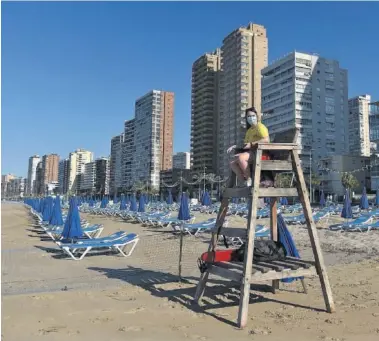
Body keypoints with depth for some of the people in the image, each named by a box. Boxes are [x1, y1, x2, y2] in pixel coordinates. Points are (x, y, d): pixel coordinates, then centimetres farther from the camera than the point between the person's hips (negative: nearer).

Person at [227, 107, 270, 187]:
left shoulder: (260, 126, -2)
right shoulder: (249, 130, 25)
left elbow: (266, 139, -20)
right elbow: (245, 144, 25)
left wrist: (251, 144, -21)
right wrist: (234, 147, 10)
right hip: (250, 152, 9)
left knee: (240, 157, -33)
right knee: (232, 163, -6)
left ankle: (249, 179, -23)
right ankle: (244, 182, -14)